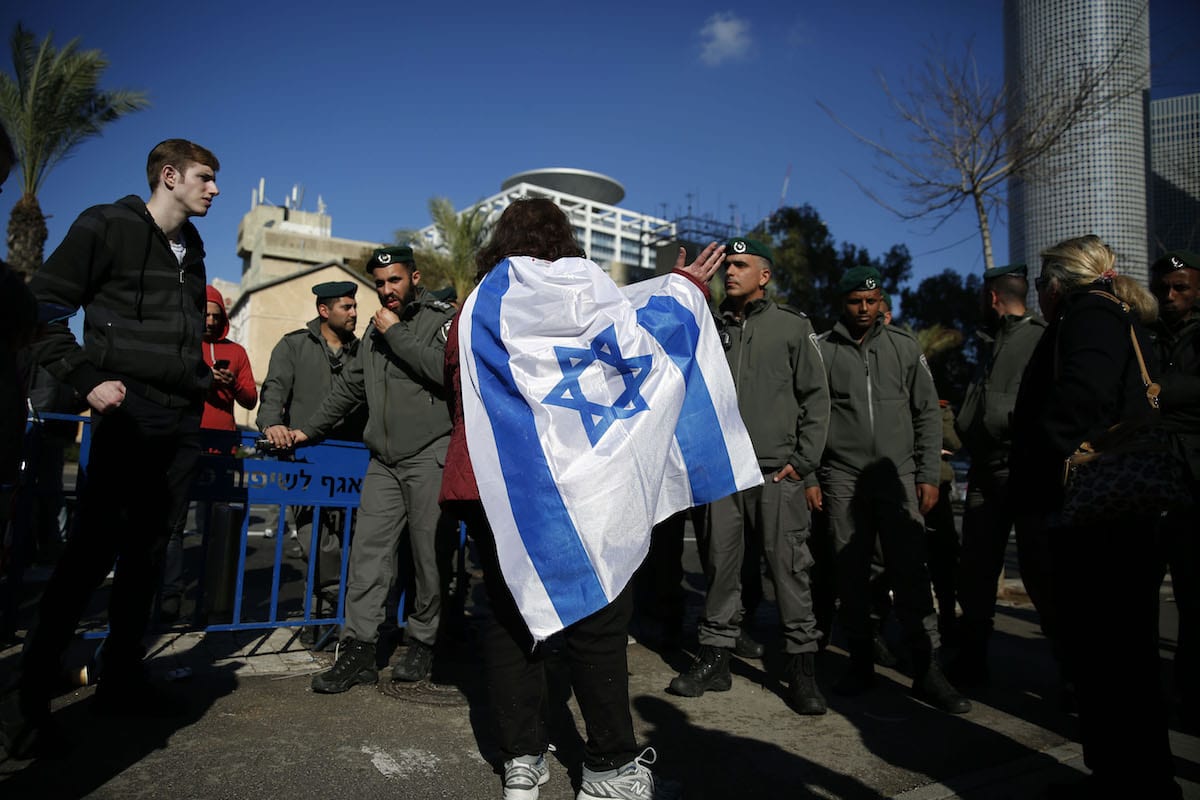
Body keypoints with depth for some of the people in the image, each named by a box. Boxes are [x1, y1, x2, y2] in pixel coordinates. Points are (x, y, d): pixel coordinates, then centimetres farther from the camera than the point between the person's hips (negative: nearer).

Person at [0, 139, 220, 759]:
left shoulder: (191, 250, 19)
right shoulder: (107, 227, -1)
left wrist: (201, 380, 13)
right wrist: (88, 380, -12)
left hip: (182, 422, 6)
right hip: (130, 413, -6)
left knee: (148, 550, 9)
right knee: (93, 547, -8)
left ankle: (122, 679, 18)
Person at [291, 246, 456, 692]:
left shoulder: (443, 317, 0)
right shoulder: (377, 327, 19)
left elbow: (443, 368, -18)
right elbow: (350, 385, 25)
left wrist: (396, 334, -11)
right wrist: (310, 429, 24)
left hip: (430, 457, -5)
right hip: (384, 462, 6)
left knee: (429, 555, 2)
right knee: (368, 551, 0)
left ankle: (422, 643, 16)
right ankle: (358, 651, 4)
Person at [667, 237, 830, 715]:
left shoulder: (792, 326, 5)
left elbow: (815, 397, 4)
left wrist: (804, 460, -3)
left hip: (777, 471, -3)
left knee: (789, 566, -1)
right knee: (720, 566, 7)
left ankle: (802, 665, 11)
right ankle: (715, 658, 18)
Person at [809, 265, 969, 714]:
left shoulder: (904, 347, 9)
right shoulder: (822, 350, 5)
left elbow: (927, 413, 10)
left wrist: (928, 475, 2)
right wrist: (809, 477, -2)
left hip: (898, 476, 1)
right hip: (842, 479, 0)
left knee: (911, 571, -3)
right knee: (850, 573, 5)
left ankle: (927, 669, 5)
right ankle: (861, 662, 17)